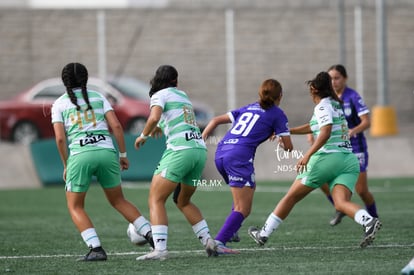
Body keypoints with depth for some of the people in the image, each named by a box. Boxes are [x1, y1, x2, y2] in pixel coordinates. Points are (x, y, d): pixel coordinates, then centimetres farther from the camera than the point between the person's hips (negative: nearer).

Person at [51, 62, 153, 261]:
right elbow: (116, 126, 5)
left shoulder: (59, 104, 11)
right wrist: (123, 154, 10)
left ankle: (96, 249, -5)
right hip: (106, 152, 3)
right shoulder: (98, 97, 16)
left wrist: (66, 166, 9)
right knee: (118, 201, 20)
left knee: (75, 206, 13)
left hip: (80, 155, -3)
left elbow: (60, 138, 0)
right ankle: (151, 234, 7)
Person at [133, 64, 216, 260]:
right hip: (200, 150, 7)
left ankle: (159, 248, -23)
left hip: (180, 150, -7)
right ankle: (208, 241, 11)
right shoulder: (182, 95, 24)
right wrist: (161, 127, 51)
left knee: (156, 200, -7)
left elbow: (154, 118, -16)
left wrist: (143, 135, 0)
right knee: (183, 202, 24)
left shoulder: (160, 95, 3)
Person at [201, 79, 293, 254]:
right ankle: (218, 242, -25)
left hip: (221, 153, 7)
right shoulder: (277, 114, 8)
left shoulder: (248, 108, 25)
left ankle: (230, 232, 25)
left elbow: (216, 120, 22)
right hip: (240, 156, -7)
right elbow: (288, 147, 8)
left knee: (250, 188, 31)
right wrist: (277, 135, 28)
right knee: (243, 209, -7)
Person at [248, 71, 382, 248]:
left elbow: (326, 132, -21)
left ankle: (264, 234, 16)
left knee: (291, 196, 7)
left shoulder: (323, 107, -3)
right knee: (341, 203, -11)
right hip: (349, 159, 7)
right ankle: (369, 221, -41)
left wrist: (307, 155, -27)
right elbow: (314, 127, 37)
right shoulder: (335, 105, 23)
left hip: (327, 157, -7)